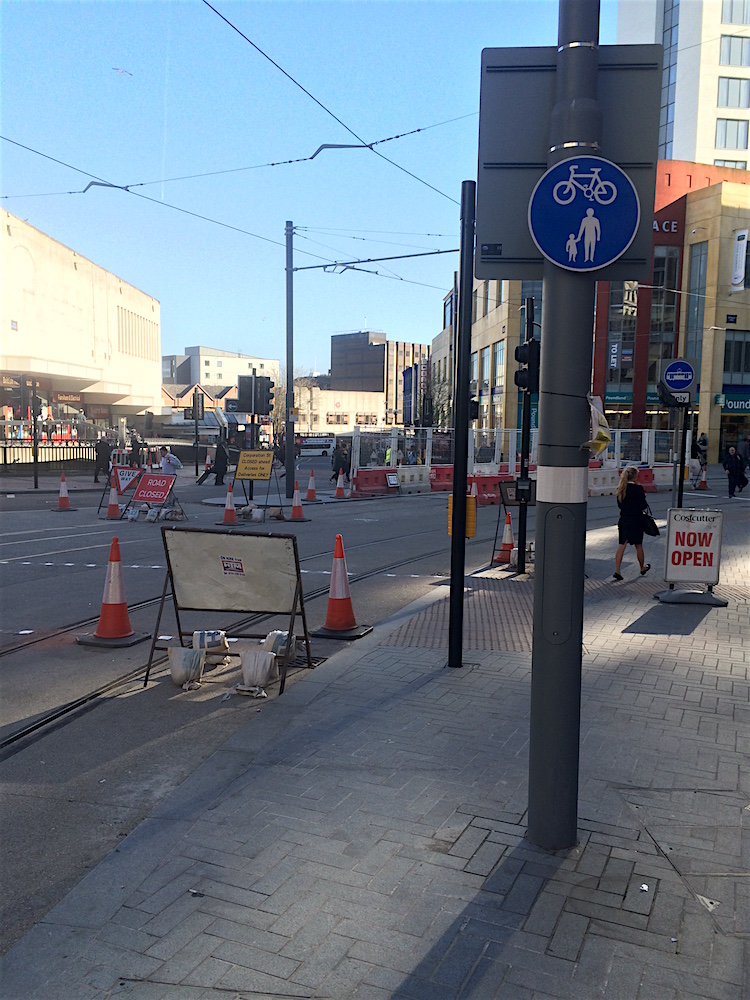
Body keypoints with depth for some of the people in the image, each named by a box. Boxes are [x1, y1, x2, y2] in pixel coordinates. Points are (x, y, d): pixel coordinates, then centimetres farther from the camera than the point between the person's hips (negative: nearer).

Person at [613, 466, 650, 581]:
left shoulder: (621, 488, 4)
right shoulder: (637, 488, -13)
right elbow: (643, 505, -13)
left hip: (623, 519, 4)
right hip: (635, 519, -4)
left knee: (621, 545, 3)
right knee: (638, 545, 12)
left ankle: (617, 570, -6)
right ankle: (642, 568, 31)